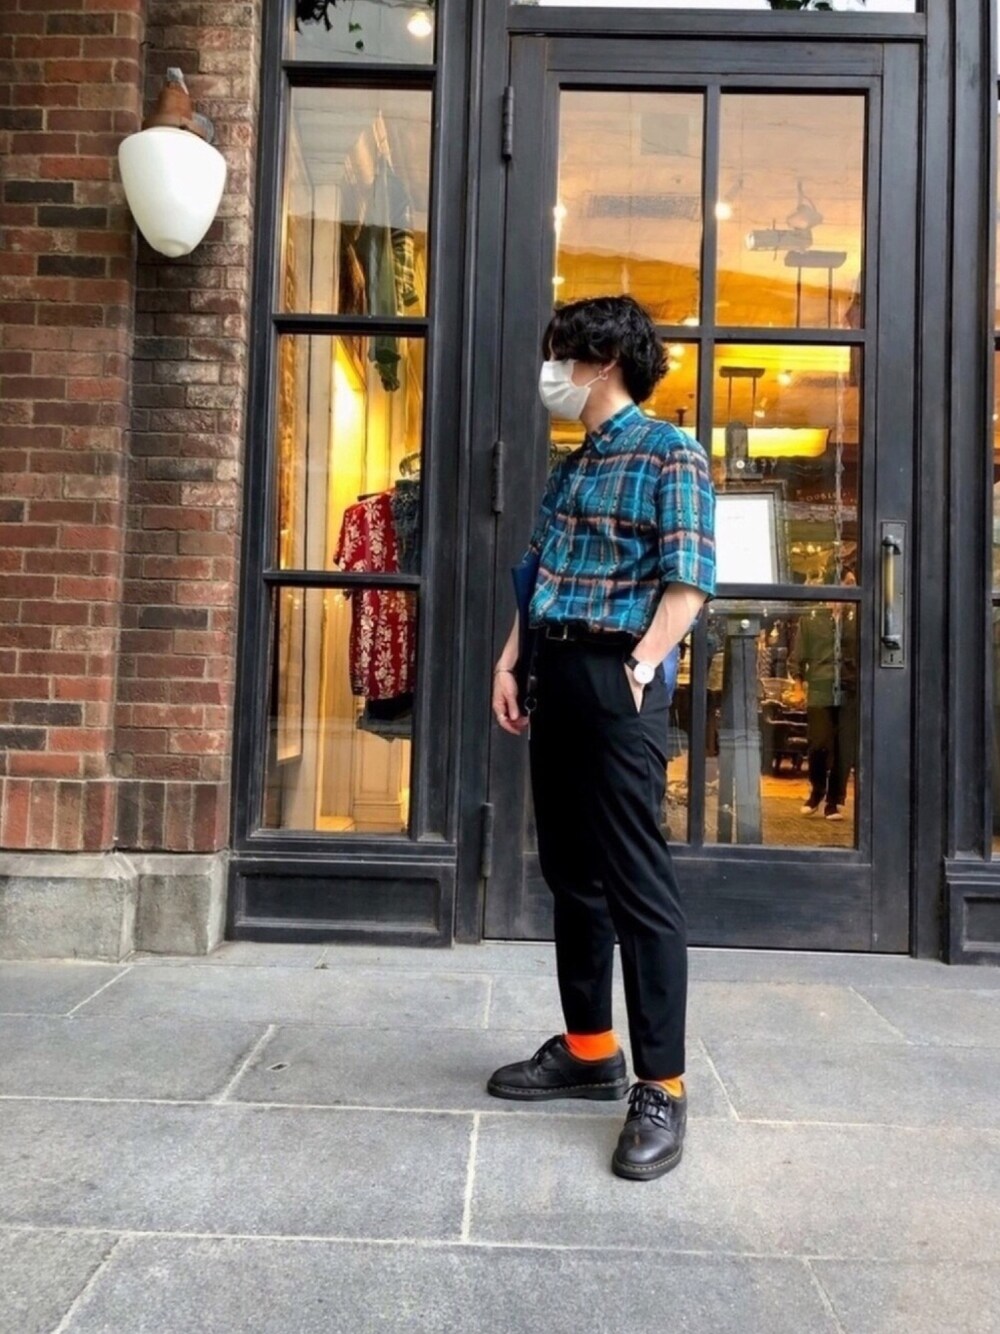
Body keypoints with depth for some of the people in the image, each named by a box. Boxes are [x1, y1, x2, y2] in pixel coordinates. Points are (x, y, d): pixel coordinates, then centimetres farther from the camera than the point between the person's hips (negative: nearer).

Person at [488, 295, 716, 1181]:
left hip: (616, 679, -8)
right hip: (557, 676, 8)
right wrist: (510, 660, 12)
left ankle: (662, 1088, 4)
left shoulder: (671, 456, -3)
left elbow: (688, 580, -11)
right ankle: (589, 1050, 26)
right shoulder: (572, 467, 20)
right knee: (571, 871, 13)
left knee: (638, 883, -6)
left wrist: (640, 667, -18)